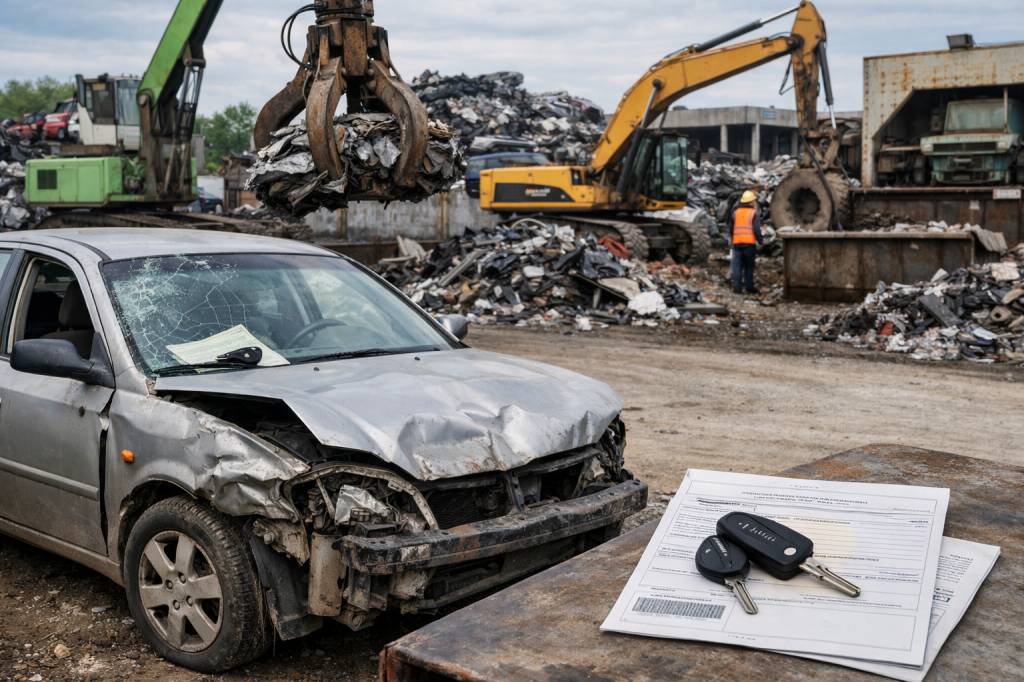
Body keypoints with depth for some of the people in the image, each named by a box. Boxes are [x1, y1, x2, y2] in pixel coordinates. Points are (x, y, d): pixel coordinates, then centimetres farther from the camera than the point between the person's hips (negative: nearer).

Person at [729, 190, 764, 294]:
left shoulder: (736, 212, 11)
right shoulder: (754, 213, -2)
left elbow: (731, 228, 15)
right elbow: (756, 229, -9)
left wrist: (732, 239, 28)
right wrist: (760, 240, 2)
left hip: (737, 242, 3)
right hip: (749, 243, -3)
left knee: (737, 265, 3)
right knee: (749, 266, 4)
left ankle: (737, 286, -2)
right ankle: (749, 287, 6)